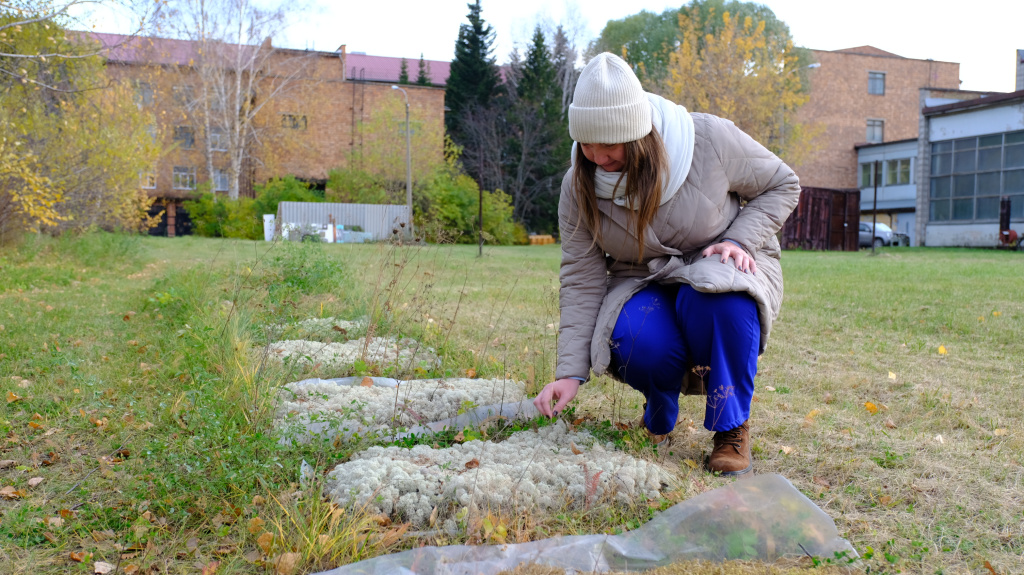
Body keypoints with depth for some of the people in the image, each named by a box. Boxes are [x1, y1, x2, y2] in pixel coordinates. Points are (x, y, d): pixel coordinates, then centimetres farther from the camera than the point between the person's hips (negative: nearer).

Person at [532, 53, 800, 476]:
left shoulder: (711, 140, -19)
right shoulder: (579, 186, -12)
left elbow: (782, 184, -2)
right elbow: (581, 280, -9)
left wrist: (740, 240, -19)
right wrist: (571, 372, -15)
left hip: (720, 266, -1)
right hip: (644, 285, 2)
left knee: (714, 295, -39)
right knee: (634, 341, -33)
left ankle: (731, 428, -15)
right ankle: (659, 419, 4)